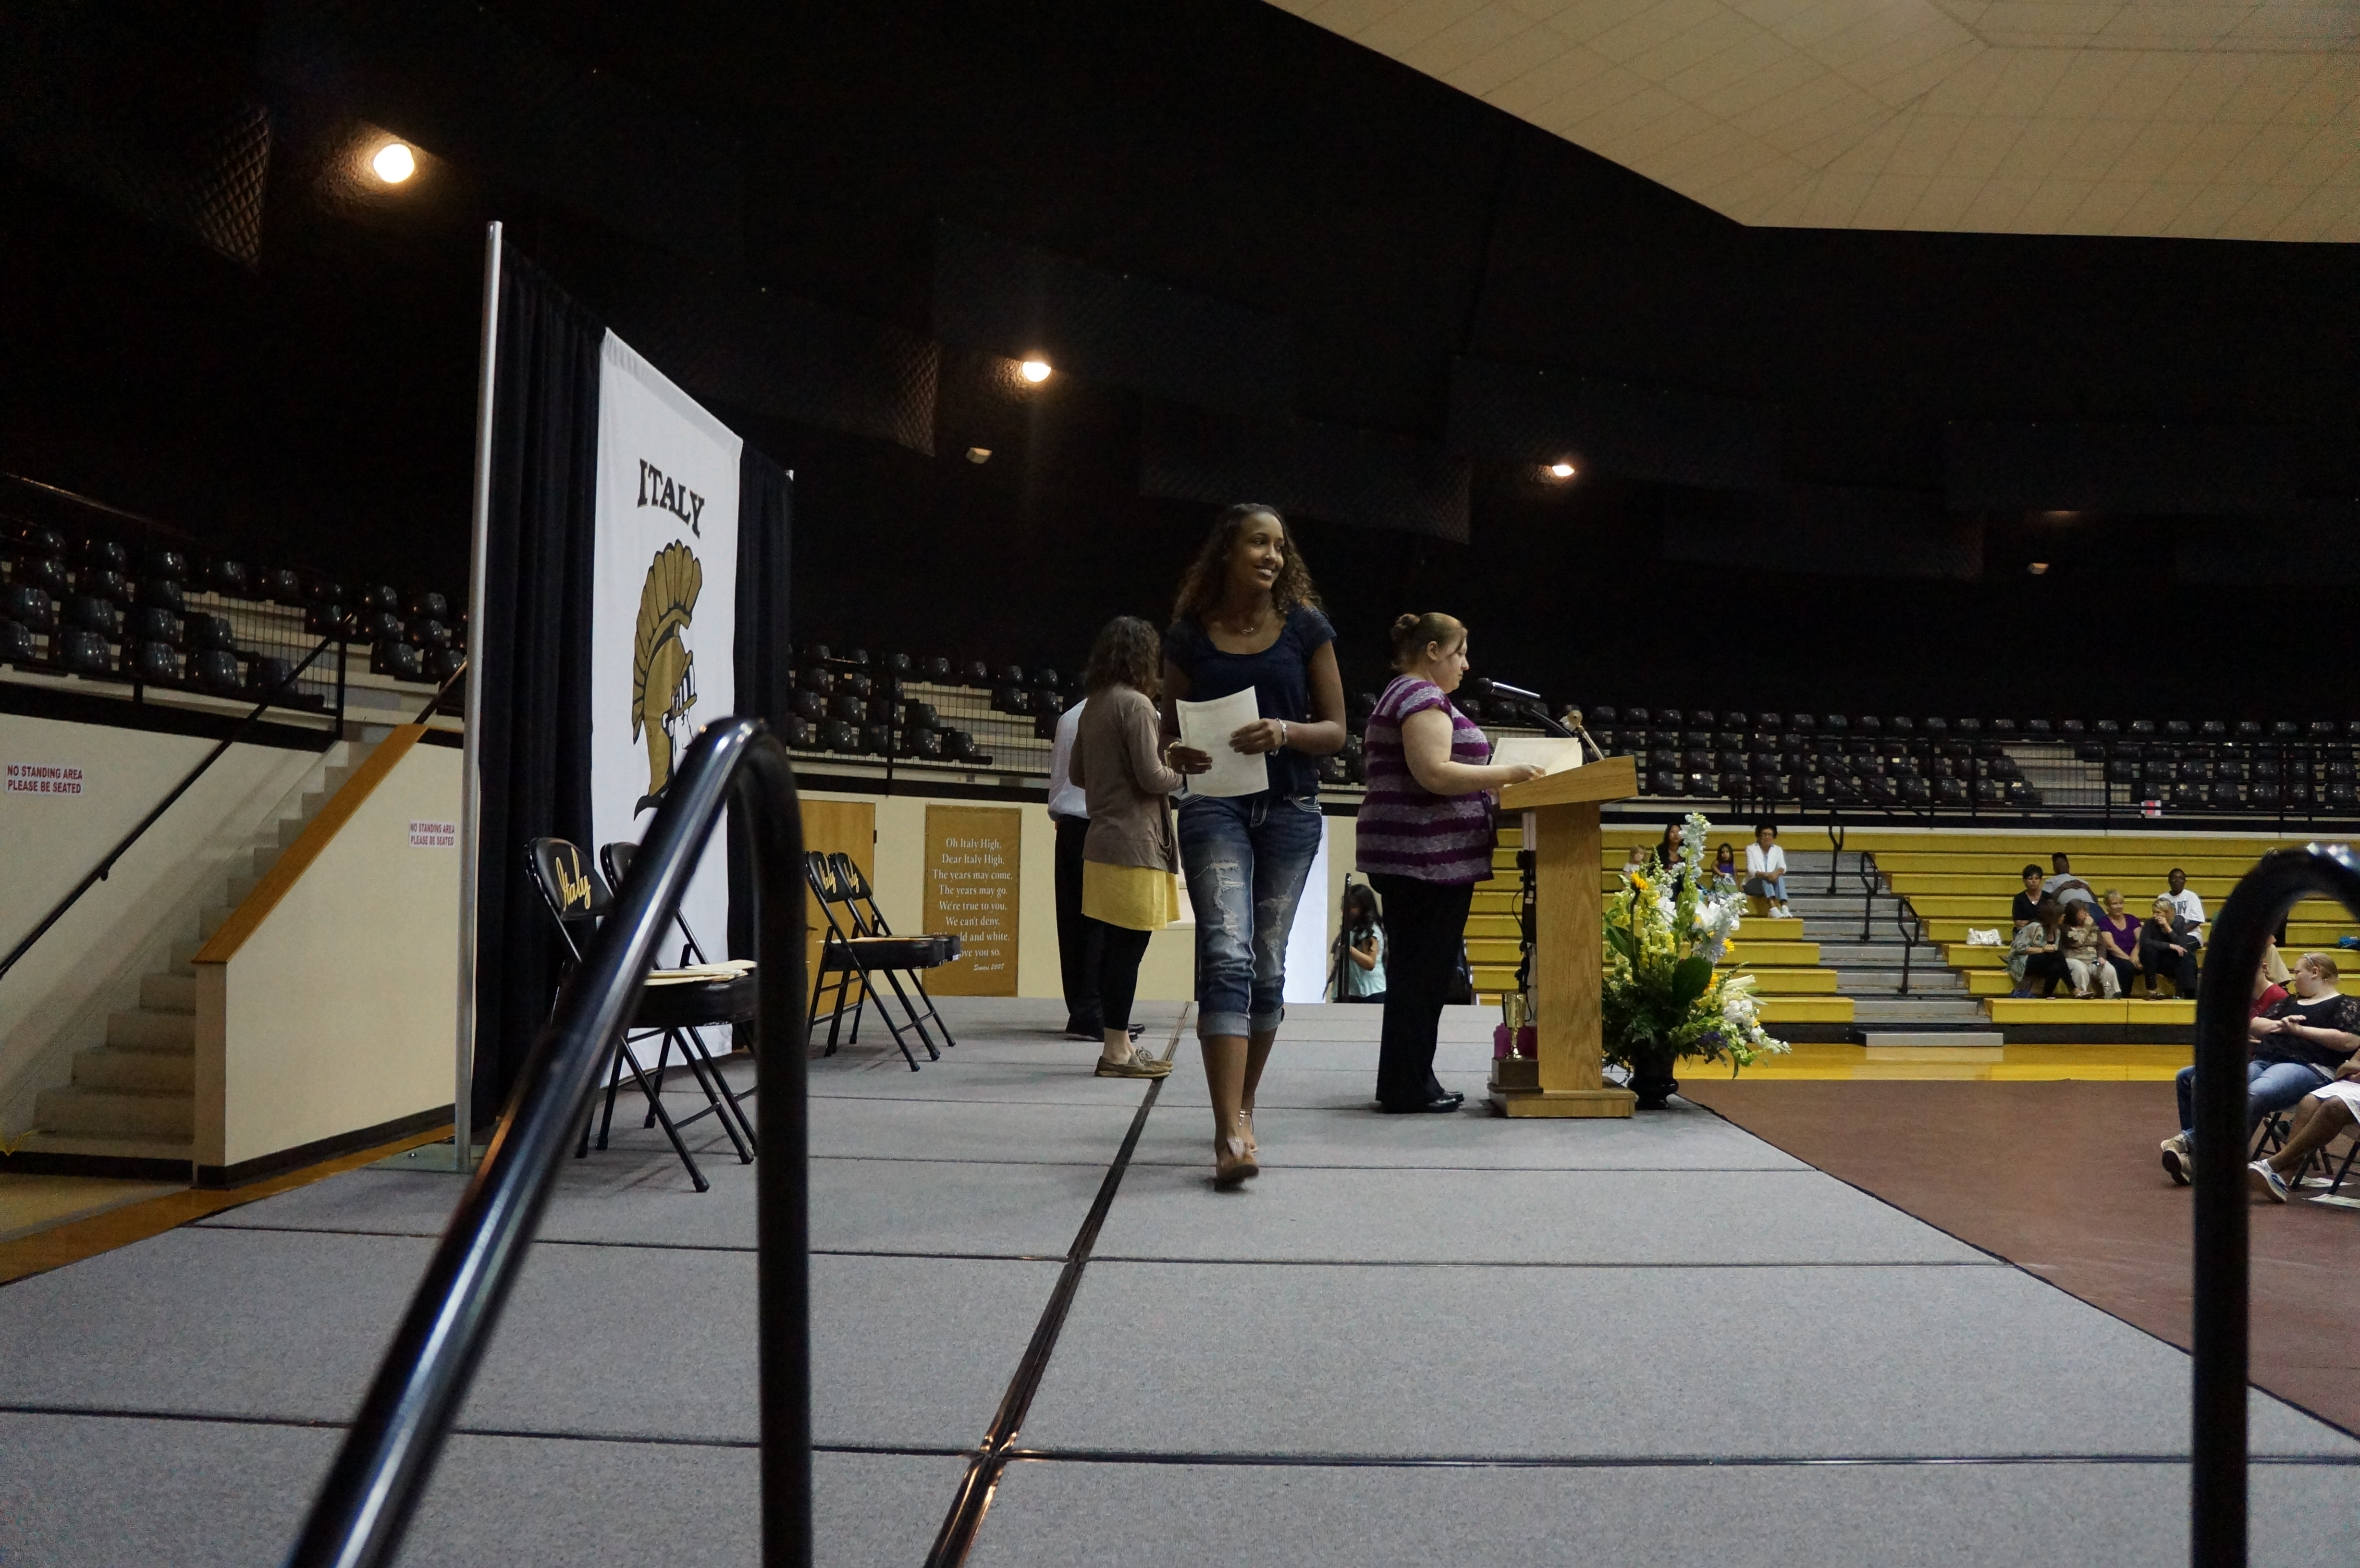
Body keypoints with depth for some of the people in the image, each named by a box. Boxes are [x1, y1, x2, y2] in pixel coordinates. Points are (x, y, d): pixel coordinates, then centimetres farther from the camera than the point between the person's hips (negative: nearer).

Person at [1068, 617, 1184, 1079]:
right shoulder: (1135, 704, -12)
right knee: (1127, 949, -5)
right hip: (1134, 844, -9)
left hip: (1102, 841, 9)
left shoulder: (1093, 705, 14)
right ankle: (1117, 1051, -2)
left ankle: (1119, 1044, 19)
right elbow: (1151, 777, -16)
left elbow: (1078, 774, 20)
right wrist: (1180, 775, 2)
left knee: (1115, 949, 12)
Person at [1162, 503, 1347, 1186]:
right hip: (1215, 805, -1)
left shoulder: (1306, 628, 5)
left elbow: (1336, 730, 4)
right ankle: (1230, 1132, -23)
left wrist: (1286, 732, -16)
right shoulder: (1191, 635, 5)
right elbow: (1170, 728, 13)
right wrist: (1178, 754, -11)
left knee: (1267, 964, 9)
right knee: (1227, 954, -17)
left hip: (1290, 809, 2)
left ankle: (1242, 1106, 27)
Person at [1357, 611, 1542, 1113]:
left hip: (1408, 858, 11)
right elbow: (1433, 774, -21)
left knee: (1417, 971, 12)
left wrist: (1494, 780, 21)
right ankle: (1408, 1086, -2)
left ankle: (1406, 1082, 16)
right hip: (1432, 855, -11)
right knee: (1425, 972, -6)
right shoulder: (1423, 697, -11)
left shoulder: (1401, 697, 22)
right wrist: (1507, 773, -14)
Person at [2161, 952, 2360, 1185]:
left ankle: (2190, 1140, -45)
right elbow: (2255, 1025, 23)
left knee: (2253, 1096, -39)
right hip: (2263, 1061, 8)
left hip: (2307, 1067, -7)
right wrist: (2279, 1025, 2)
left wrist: (2300, 1030, -4)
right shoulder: (2291, 1002, 32)